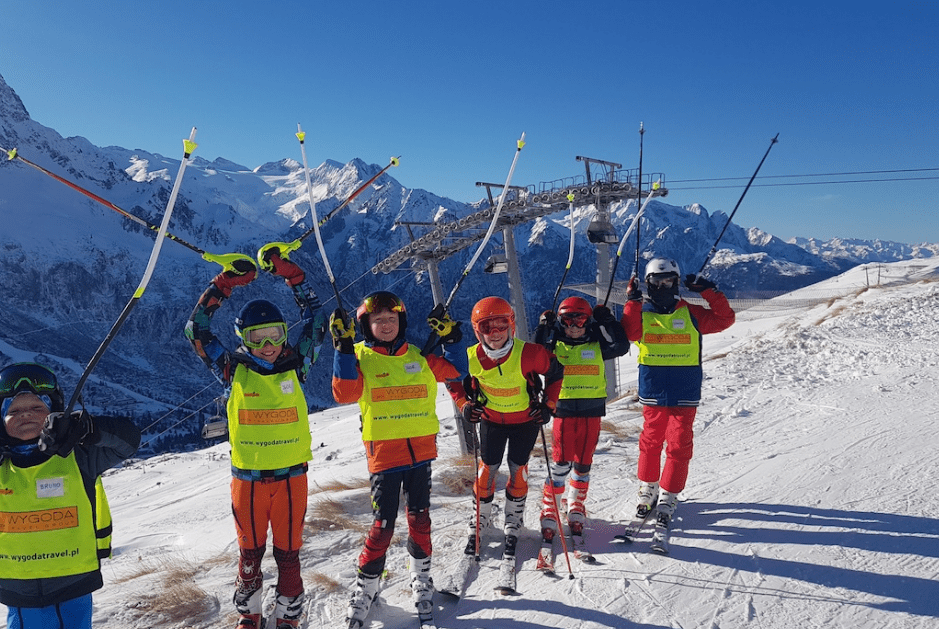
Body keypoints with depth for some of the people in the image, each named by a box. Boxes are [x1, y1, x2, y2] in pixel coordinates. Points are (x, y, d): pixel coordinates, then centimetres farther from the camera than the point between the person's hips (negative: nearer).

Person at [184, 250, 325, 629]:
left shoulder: (295, 364, -3)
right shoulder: (234, 370, -4)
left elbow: (315, 318, -1)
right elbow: (196, 331, -6)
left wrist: (289, 273, -5)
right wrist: (224, 284, -11)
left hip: (291, 474, 0)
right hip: (248, 477, 0)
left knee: (288, 553, 9)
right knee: (250, 552, 16)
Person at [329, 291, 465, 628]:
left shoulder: (418, 355, 8)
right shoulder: (360, 357, -2)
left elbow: (452, 374, 14)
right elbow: (344, 393, -18)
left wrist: (450, 339, 3)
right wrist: (344, 348, -23)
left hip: (421, 447, 3)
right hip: (383, 450, -3)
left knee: (419, 516, 11)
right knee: (383, 524, -3)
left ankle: (421, 578, 31)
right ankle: (365, 586, 18)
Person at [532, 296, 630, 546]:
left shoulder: (597, 346, 7)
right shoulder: (555, 347, 5)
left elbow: (621, 346, -3)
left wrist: (607, 322, -7)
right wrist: (543, 329, -12)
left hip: (591, 412, 2)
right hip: (564, 411, -1)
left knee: (583, 462, 9)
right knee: (561, 462, -5)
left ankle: (576, 505, 28)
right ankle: (549, 507, 10)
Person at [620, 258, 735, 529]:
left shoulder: (691, 314, 5)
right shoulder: (641, 313, 3)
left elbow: (725, 319, 1)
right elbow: (628, 334, -15)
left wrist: (709, 292, -5)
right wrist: (632, 303, -21)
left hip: (685, 392, 0)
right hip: (652, 390, 0)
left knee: (679, 445, 2)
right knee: (650, 441, 11)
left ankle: (668, 497, 14)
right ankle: (648, 489, 29)